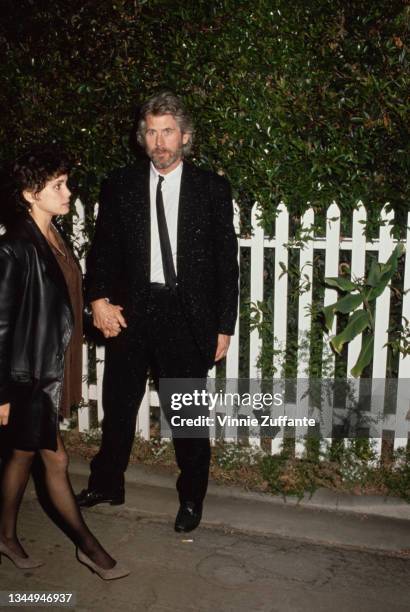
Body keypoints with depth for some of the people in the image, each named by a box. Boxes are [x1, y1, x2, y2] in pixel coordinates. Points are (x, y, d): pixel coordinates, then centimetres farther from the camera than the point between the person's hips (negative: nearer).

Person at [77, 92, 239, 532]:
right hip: (129, 313, 2)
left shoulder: (212, 188, -1)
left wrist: (224, 326, -2)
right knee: (118, 405, 15)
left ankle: (191, 497, 31)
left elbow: (227, 261, 0)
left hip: (186, 316, -2)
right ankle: (106, 484, 37)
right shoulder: (119, 186, 4)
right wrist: (98, 298, -9)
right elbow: (102, 249, 7)